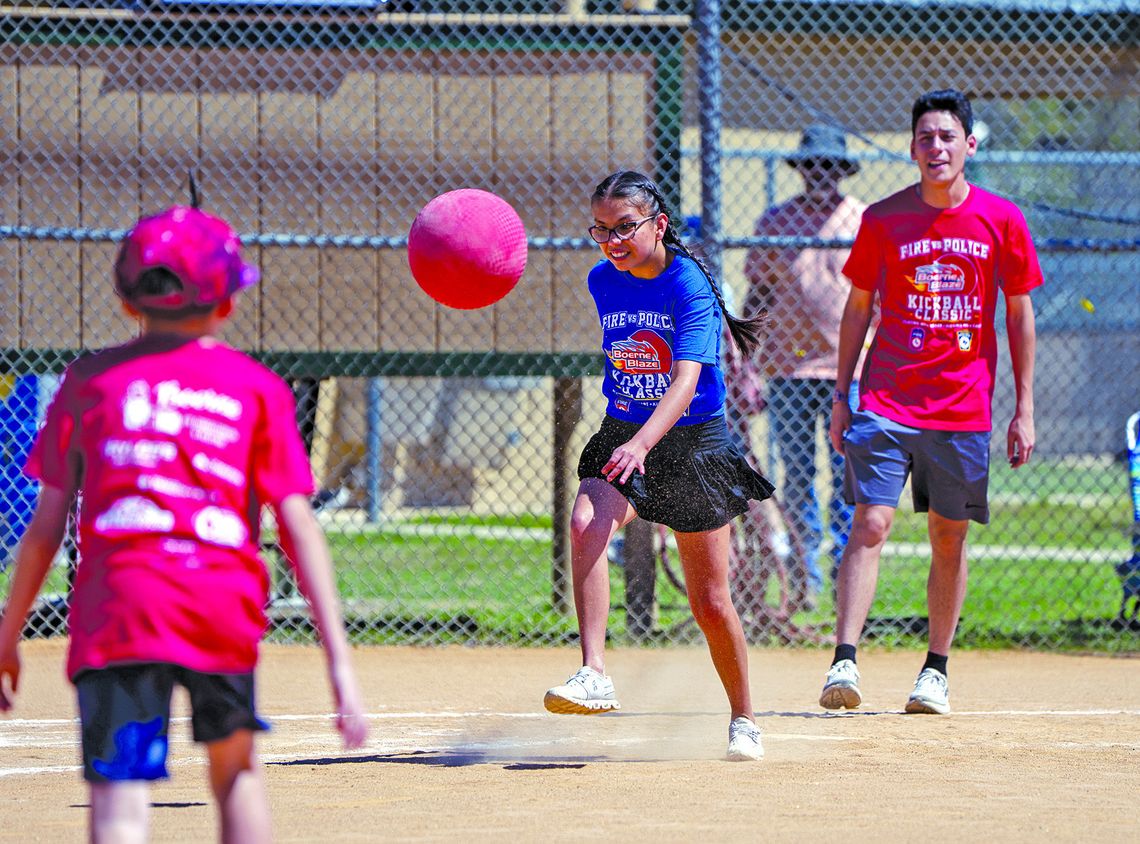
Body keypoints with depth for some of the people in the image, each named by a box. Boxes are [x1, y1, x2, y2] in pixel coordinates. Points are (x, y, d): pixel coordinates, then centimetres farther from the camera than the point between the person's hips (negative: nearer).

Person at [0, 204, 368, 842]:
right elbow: (299, 527, 2)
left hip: (119, 606, -1)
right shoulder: (257, 388, 9)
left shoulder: (91, 379, 9)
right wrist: (339, 658, 1)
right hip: (225, 607, 1)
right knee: (235, 765, 27)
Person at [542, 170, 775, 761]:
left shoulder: (690, 287, -18)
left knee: (709, 603, 4)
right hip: (621, 436, 4)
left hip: (693, 444, -3)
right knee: (585, 525, -30)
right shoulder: (602, 282, -1)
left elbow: (686, 381, -31)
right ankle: (594, 675, -36)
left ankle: (743, 718, 27)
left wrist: (642, 443, -47)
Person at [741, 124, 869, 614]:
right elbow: (757, 296, 11)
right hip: (788, 367, 1)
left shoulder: (867, 223, 5)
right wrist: (744, 366, 5)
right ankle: (803, 581, 7)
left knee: (849, 479, -3)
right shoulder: (774, 222, 8)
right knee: (796, 479, 2)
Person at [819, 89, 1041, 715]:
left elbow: (1019, 315, 6)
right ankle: (844, 663, -17)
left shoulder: (1002, 219, 1)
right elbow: (858, 307, 8)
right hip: (886, 401, -1)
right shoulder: (883, 219, 0)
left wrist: (1024, 409, 4)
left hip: (963, 407, 1)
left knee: (950, 539, 7)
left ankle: (936, 670, 18)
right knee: (870, 524, -12)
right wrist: (841, 396, 4)